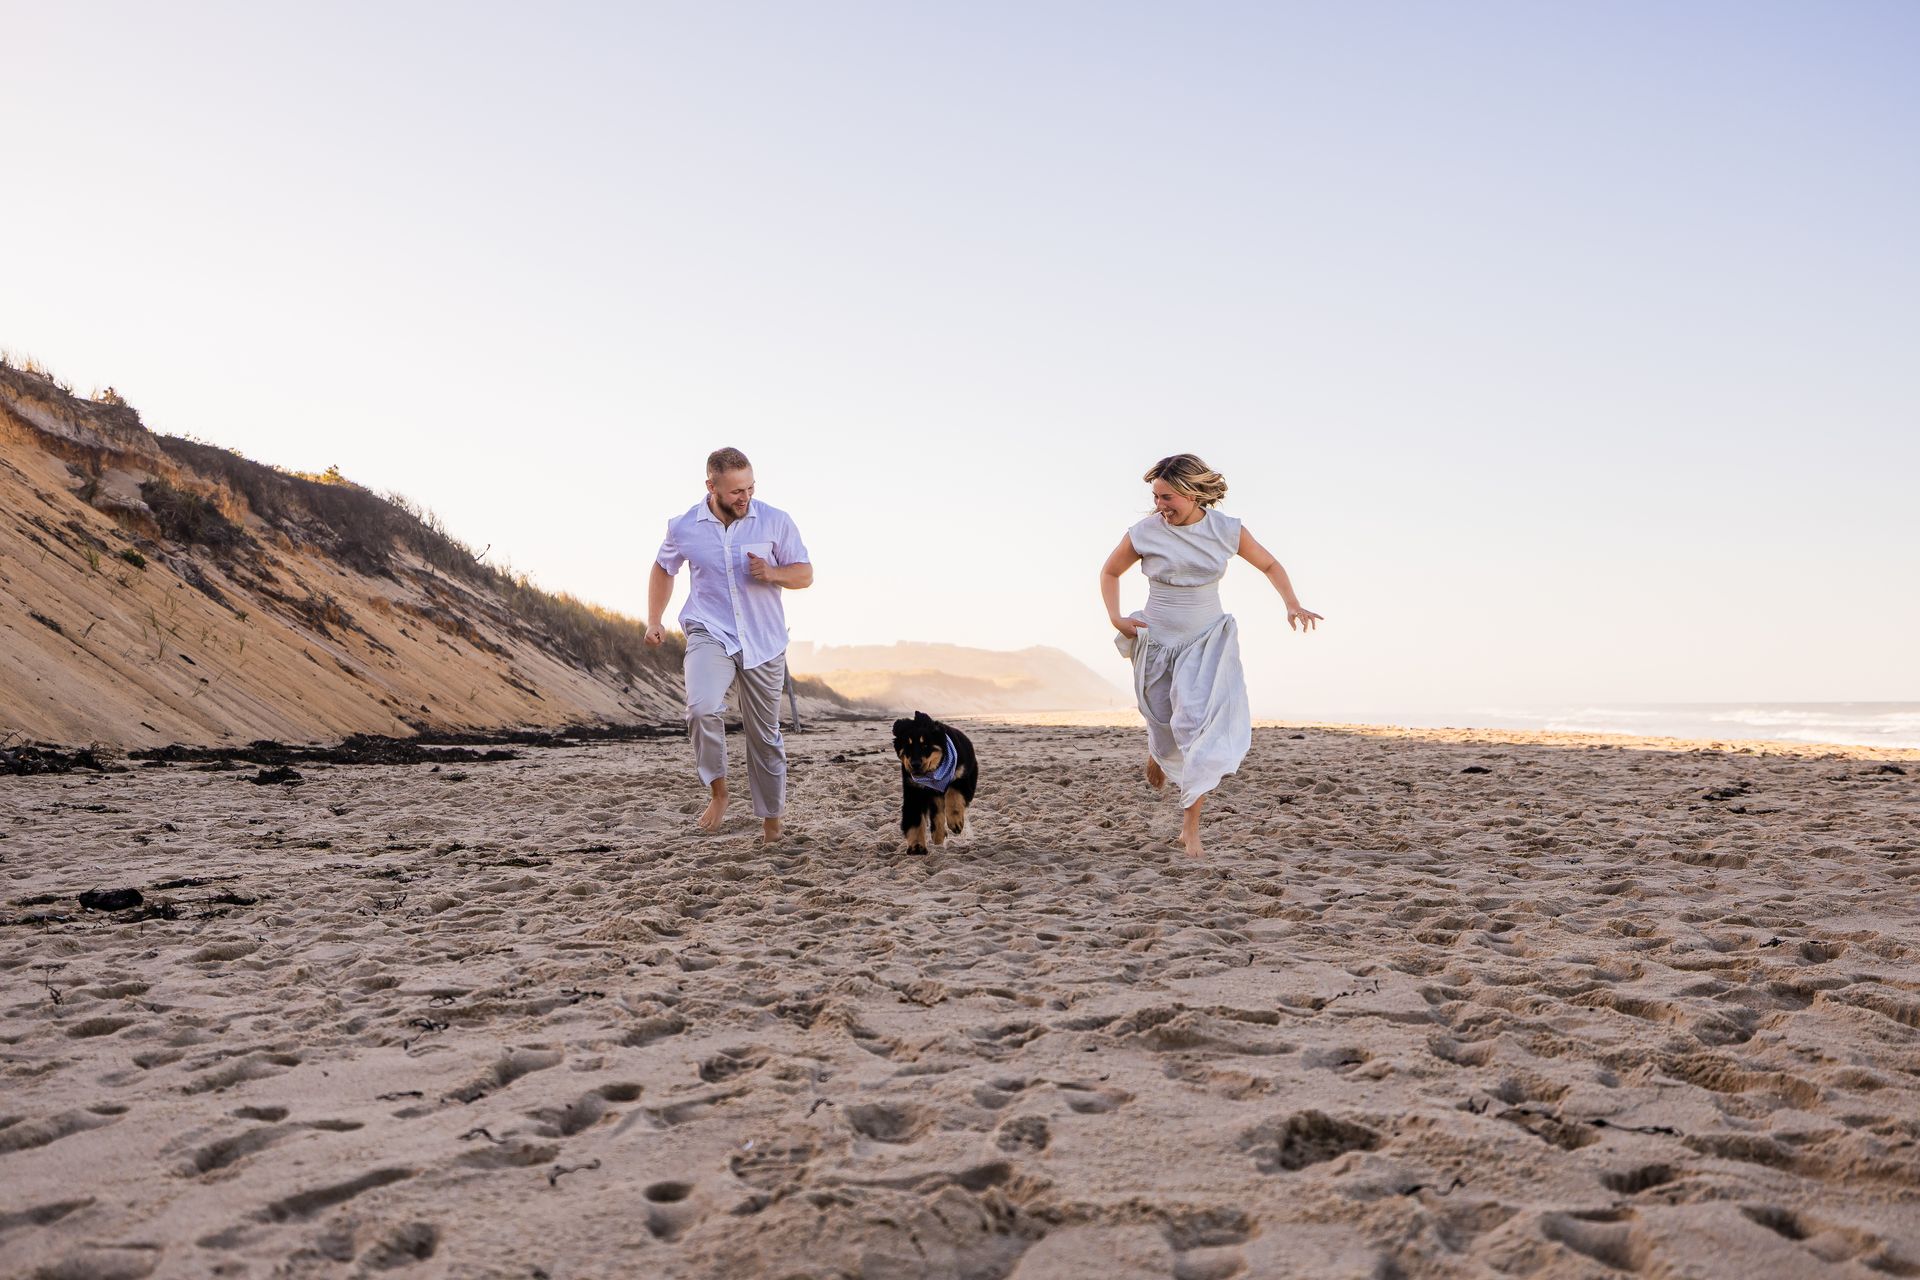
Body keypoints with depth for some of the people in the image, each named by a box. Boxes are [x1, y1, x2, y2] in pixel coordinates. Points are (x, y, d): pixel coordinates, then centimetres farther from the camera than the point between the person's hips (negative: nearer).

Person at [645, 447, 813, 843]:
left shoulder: (776, 521, -6)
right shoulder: (683, 527, -2)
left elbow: (805, 574, 1)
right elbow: (663, 569, 18)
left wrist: (772, 573, -20)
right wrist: (653, 621, 11)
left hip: (764, 643, 1)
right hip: (710, 634, -1)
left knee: (765, 736, 9)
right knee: (702, 708, -29)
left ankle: (771, 822, 24)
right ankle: (717, 791, -8)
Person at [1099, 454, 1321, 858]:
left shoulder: (1227, 531, -8)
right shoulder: (1144, 533, -11)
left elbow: (1269, 565, 7)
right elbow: (1110, 572, 6)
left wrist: (1293, 604, -8)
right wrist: (1115, 618, -8)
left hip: (1207, 642, 0)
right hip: (1157, 645, 0)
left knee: (1201, 725, -18)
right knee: (1165, 726, 10)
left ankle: (1190, 826, -10)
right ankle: (1157, 752, 51)